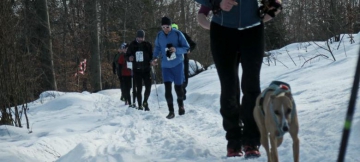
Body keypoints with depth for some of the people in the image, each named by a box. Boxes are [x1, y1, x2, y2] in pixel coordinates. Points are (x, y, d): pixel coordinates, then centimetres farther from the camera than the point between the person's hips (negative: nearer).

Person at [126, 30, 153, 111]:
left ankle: (145, 102, 18)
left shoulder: (148, 45, 2)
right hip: (137, 70, 0)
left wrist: (152, 61, -14)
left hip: (146, 70, 0)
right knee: (139, 88, 2)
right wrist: (130, 57, -11)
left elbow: (152, 55, 7)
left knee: (148, 87, -4)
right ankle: (140, 105, 9)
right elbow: (127, 55, 11)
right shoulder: (132, 45, 3)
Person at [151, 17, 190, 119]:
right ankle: (171, 111, 0)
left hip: (177, 64, -2)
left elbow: (186, 48, -7)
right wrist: (155, 58, -5)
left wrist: (176, 50, -24)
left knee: (178, 87, 6)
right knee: (167, 88, -7)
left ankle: (181, 105, 33)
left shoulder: (177, 34, -10)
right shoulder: (159, 36, 0)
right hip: (166, 65, 2)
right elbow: (157, 48, 13)